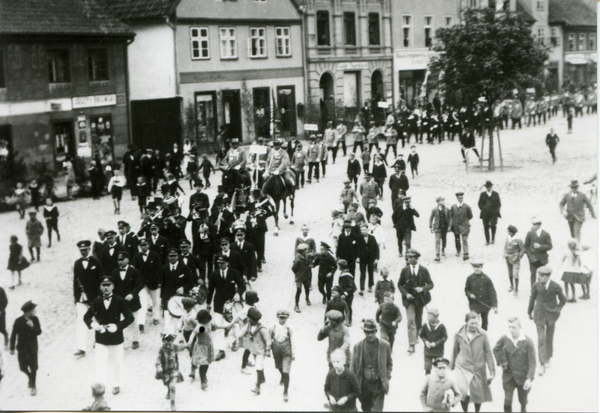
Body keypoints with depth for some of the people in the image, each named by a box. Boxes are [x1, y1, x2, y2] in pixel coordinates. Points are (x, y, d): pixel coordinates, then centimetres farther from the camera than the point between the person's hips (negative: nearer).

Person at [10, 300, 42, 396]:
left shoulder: (35, 319, -8)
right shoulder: (18, 321, -15)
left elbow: (39, 332, -10)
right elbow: (13, 335, -7)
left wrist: (32, 327, -29)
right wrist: (12, 348, -5)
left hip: (32, 348, 1)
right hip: (22, 348, -1)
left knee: (33, 367, 4)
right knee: (23, 367, 5)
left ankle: (33, 385, 22)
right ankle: (30, 376, 37)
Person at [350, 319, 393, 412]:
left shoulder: (385, 345, -3)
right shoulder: (357, 346, -1)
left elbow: (389, 363, 8)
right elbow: (353, 366, 5)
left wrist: (387, 378, -2)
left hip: (379, 384, -2)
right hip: (364, 384, 2)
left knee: (377, 409, -7)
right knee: (366, 409, 14)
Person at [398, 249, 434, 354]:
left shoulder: (424, 270, -1)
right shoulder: (404, 270, 1)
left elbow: (430, 284, 0)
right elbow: (400, 284, 6)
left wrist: (422, 288, -19)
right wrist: (406, 293, -11)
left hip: (420, 299, 1)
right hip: (409, 299, -1)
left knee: (418, 321, 14)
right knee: (410, 321, -13)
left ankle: (416, 336, 42)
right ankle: (411, 345, -17)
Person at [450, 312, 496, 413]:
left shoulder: (482, 335, -7)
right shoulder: (459, 335, -4)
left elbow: (488, 353, 0)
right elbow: (455, 352, 10)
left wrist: (492, 371, 0)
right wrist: (452, 366, 19)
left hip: (478, 370, 0)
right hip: (462, 368, 0)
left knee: (478, 394, 7)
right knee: (463, 393, -12)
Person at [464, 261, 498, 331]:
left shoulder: (486, 279, -9)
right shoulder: (470, 278, -3)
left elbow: (492, 293, -11)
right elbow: (466, 289, 12)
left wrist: (495, 306, -20)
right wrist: (470, 294, -13)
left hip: (485, 304, 0)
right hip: (474, 304, 0)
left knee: (484, 322, 14)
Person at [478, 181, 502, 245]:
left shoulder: (495, 194, 8)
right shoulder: (483, 194, 9)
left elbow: (499, 204, 12)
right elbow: (480, 203, 13)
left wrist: (496, 210, -1)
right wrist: (483, 209, 0)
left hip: (494, 213, -1)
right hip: (485, 213, 1)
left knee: (493, 225, -17)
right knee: (486, 227, -2)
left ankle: (493, 238, 6)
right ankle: (487, 241, 7)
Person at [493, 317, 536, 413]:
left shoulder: (528, 342, -16)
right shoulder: (504, 339, -7)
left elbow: (532, 362, -15)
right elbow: (496, 349, 14)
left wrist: (529, 378, -24)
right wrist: (501, 362, 1)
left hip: (522, 377, -1)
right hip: (508, 376, 2)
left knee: (523, 402, 14)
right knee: (507, 401, -6)